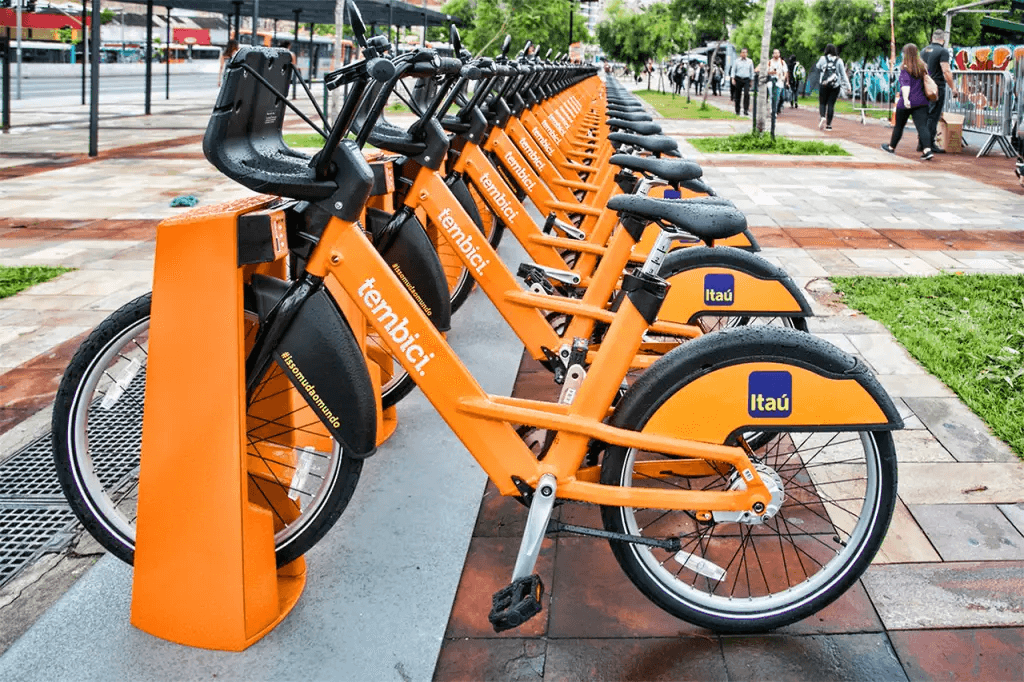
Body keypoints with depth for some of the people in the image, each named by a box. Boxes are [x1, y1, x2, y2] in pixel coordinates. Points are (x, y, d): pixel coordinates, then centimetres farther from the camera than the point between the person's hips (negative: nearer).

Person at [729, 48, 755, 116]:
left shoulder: (750, 61, 8)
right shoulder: (737, 61, 5)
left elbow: (752, 71, 14)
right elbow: (733, 70, 5)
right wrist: (732, 78, -7)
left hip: (746, 80, 0)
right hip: (738, 79, 0)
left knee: (746, 94, -18)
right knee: (737, 95, 5)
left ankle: (746, 110, -18)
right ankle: (737, 111, 17)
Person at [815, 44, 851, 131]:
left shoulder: (823, 59, -1)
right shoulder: (839, 61, 2)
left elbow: (817, 66, 19)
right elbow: (843, 74, 3)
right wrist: (847, 85, 7)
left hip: (824, 84, -1)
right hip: (835, 85, 1)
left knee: (822, 103, 8)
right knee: (831, 104, 3)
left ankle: (823, 117, -20)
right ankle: (828, 124, 1)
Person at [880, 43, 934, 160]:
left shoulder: (905, 68, -8)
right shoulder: (924, 67, 9)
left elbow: (905, 85, -20)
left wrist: (905, 98, -28)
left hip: (906, 103, -4)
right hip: (921, 102, 4)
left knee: (899, 125, 13)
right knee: (922, 126, -6)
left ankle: (891, 147, 31)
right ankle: (927, 150, -22)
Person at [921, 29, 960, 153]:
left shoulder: (924, 51, 13)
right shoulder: (943, 51, -9)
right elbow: (946, 71, -16)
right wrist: (953, 88, -10)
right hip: (937, 87, -7)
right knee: (933, 116, -5)